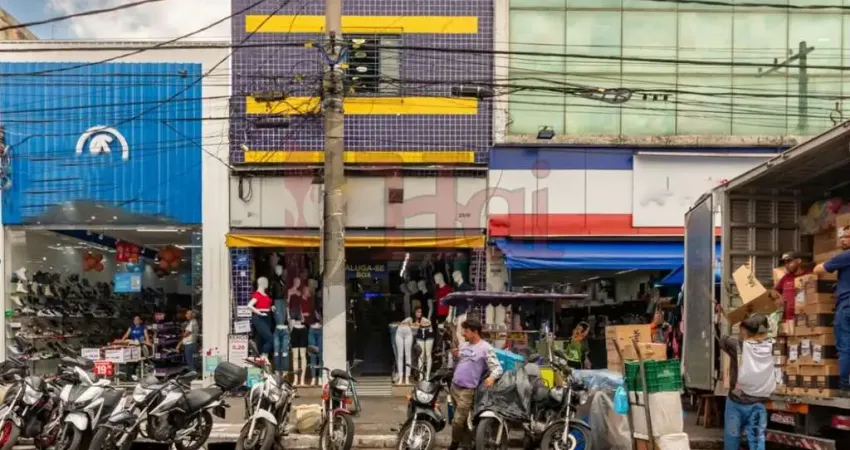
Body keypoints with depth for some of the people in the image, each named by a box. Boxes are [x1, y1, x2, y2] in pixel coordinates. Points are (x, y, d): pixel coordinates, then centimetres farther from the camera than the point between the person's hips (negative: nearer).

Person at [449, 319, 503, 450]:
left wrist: (492, 377, -35)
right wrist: (456, 356, 1)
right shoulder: (463, 345, 10)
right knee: (461, 419, 13)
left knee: (458, 421, -8)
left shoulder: (486, 348, -11)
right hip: (454, 386, 7)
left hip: (467, 390, -7)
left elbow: (497, 368, -15)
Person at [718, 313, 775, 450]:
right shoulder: (770, 347, -6)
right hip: (758, 404, 2)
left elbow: (723, 340, 6)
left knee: (731, 439, 12)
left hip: (736, 402, -2)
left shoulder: (737, 346, -13)